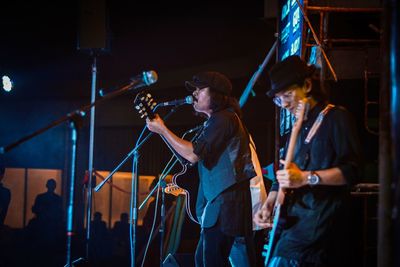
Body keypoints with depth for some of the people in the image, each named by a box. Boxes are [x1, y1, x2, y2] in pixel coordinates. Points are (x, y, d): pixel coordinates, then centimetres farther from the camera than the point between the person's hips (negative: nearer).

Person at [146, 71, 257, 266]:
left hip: (225, 204, -11)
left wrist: (161, 129, -10)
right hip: (218, 203, 11)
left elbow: (193, 154, -18)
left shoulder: (223, 119, -11)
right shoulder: (216, 121, 23)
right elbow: (187, 158, 24)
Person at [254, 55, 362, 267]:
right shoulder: (299, 127, 22)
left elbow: (351, 170, -12)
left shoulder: (336, 118, -3)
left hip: (320, 222, -8)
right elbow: (284, 175, 23)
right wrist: (268, 204, 7)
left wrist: (306, 178, -19)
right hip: (293, 221, 8)